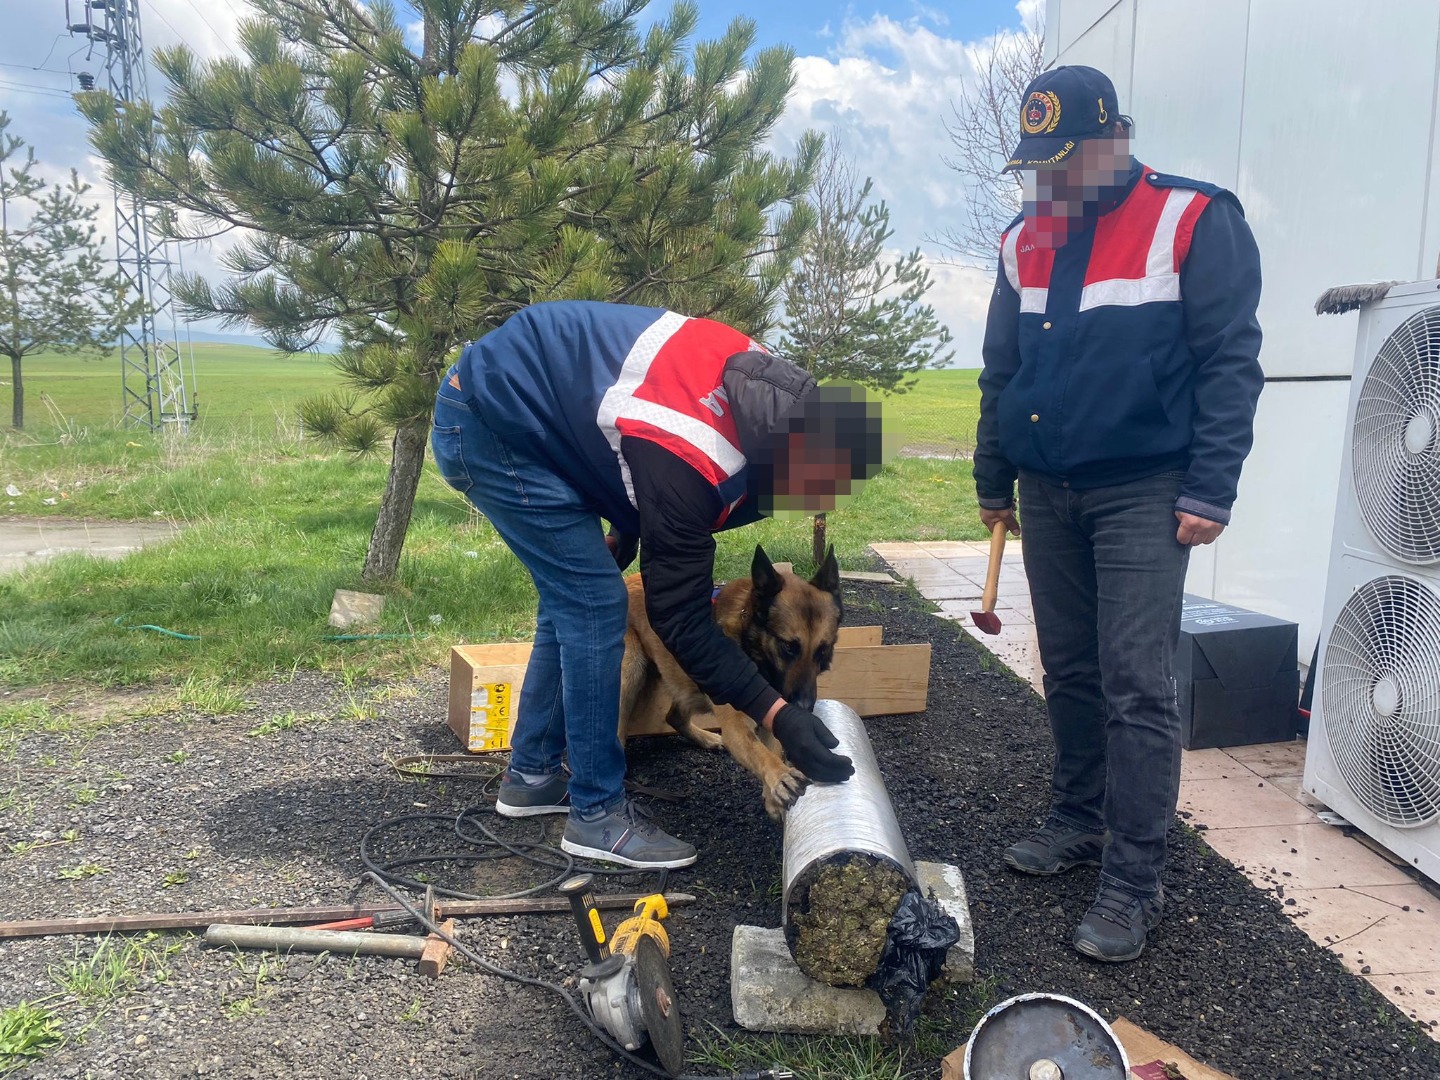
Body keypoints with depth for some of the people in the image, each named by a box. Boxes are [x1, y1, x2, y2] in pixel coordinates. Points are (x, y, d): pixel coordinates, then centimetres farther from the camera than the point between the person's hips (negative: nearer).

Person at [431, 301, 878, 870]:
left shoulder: (761, 379, -7)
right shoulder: (688, 465, -32)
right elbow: (682, 619, -24)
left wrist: (624, 534, 12)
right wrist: (780, 717, -26)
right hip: (484, 425, -9)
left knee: (571, 597, 13)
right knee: (595, 603, -10)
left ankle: (531, 777, 27)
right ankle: (597, 815, 1)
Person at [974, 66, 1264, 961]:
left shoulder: (1195, 223, -5)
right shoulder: (1025, 241, 12)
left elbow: (1231, 364, -8)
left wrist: (1210, 492, -14)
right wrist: (994, 482, 16)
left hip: (1143, 493, -5)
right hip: (1047, 493, 6)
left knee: (1136, 685, -7)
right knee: (1069, 672, 13)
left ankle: (1134, 881, 2)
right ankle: (1080, 820, 28)